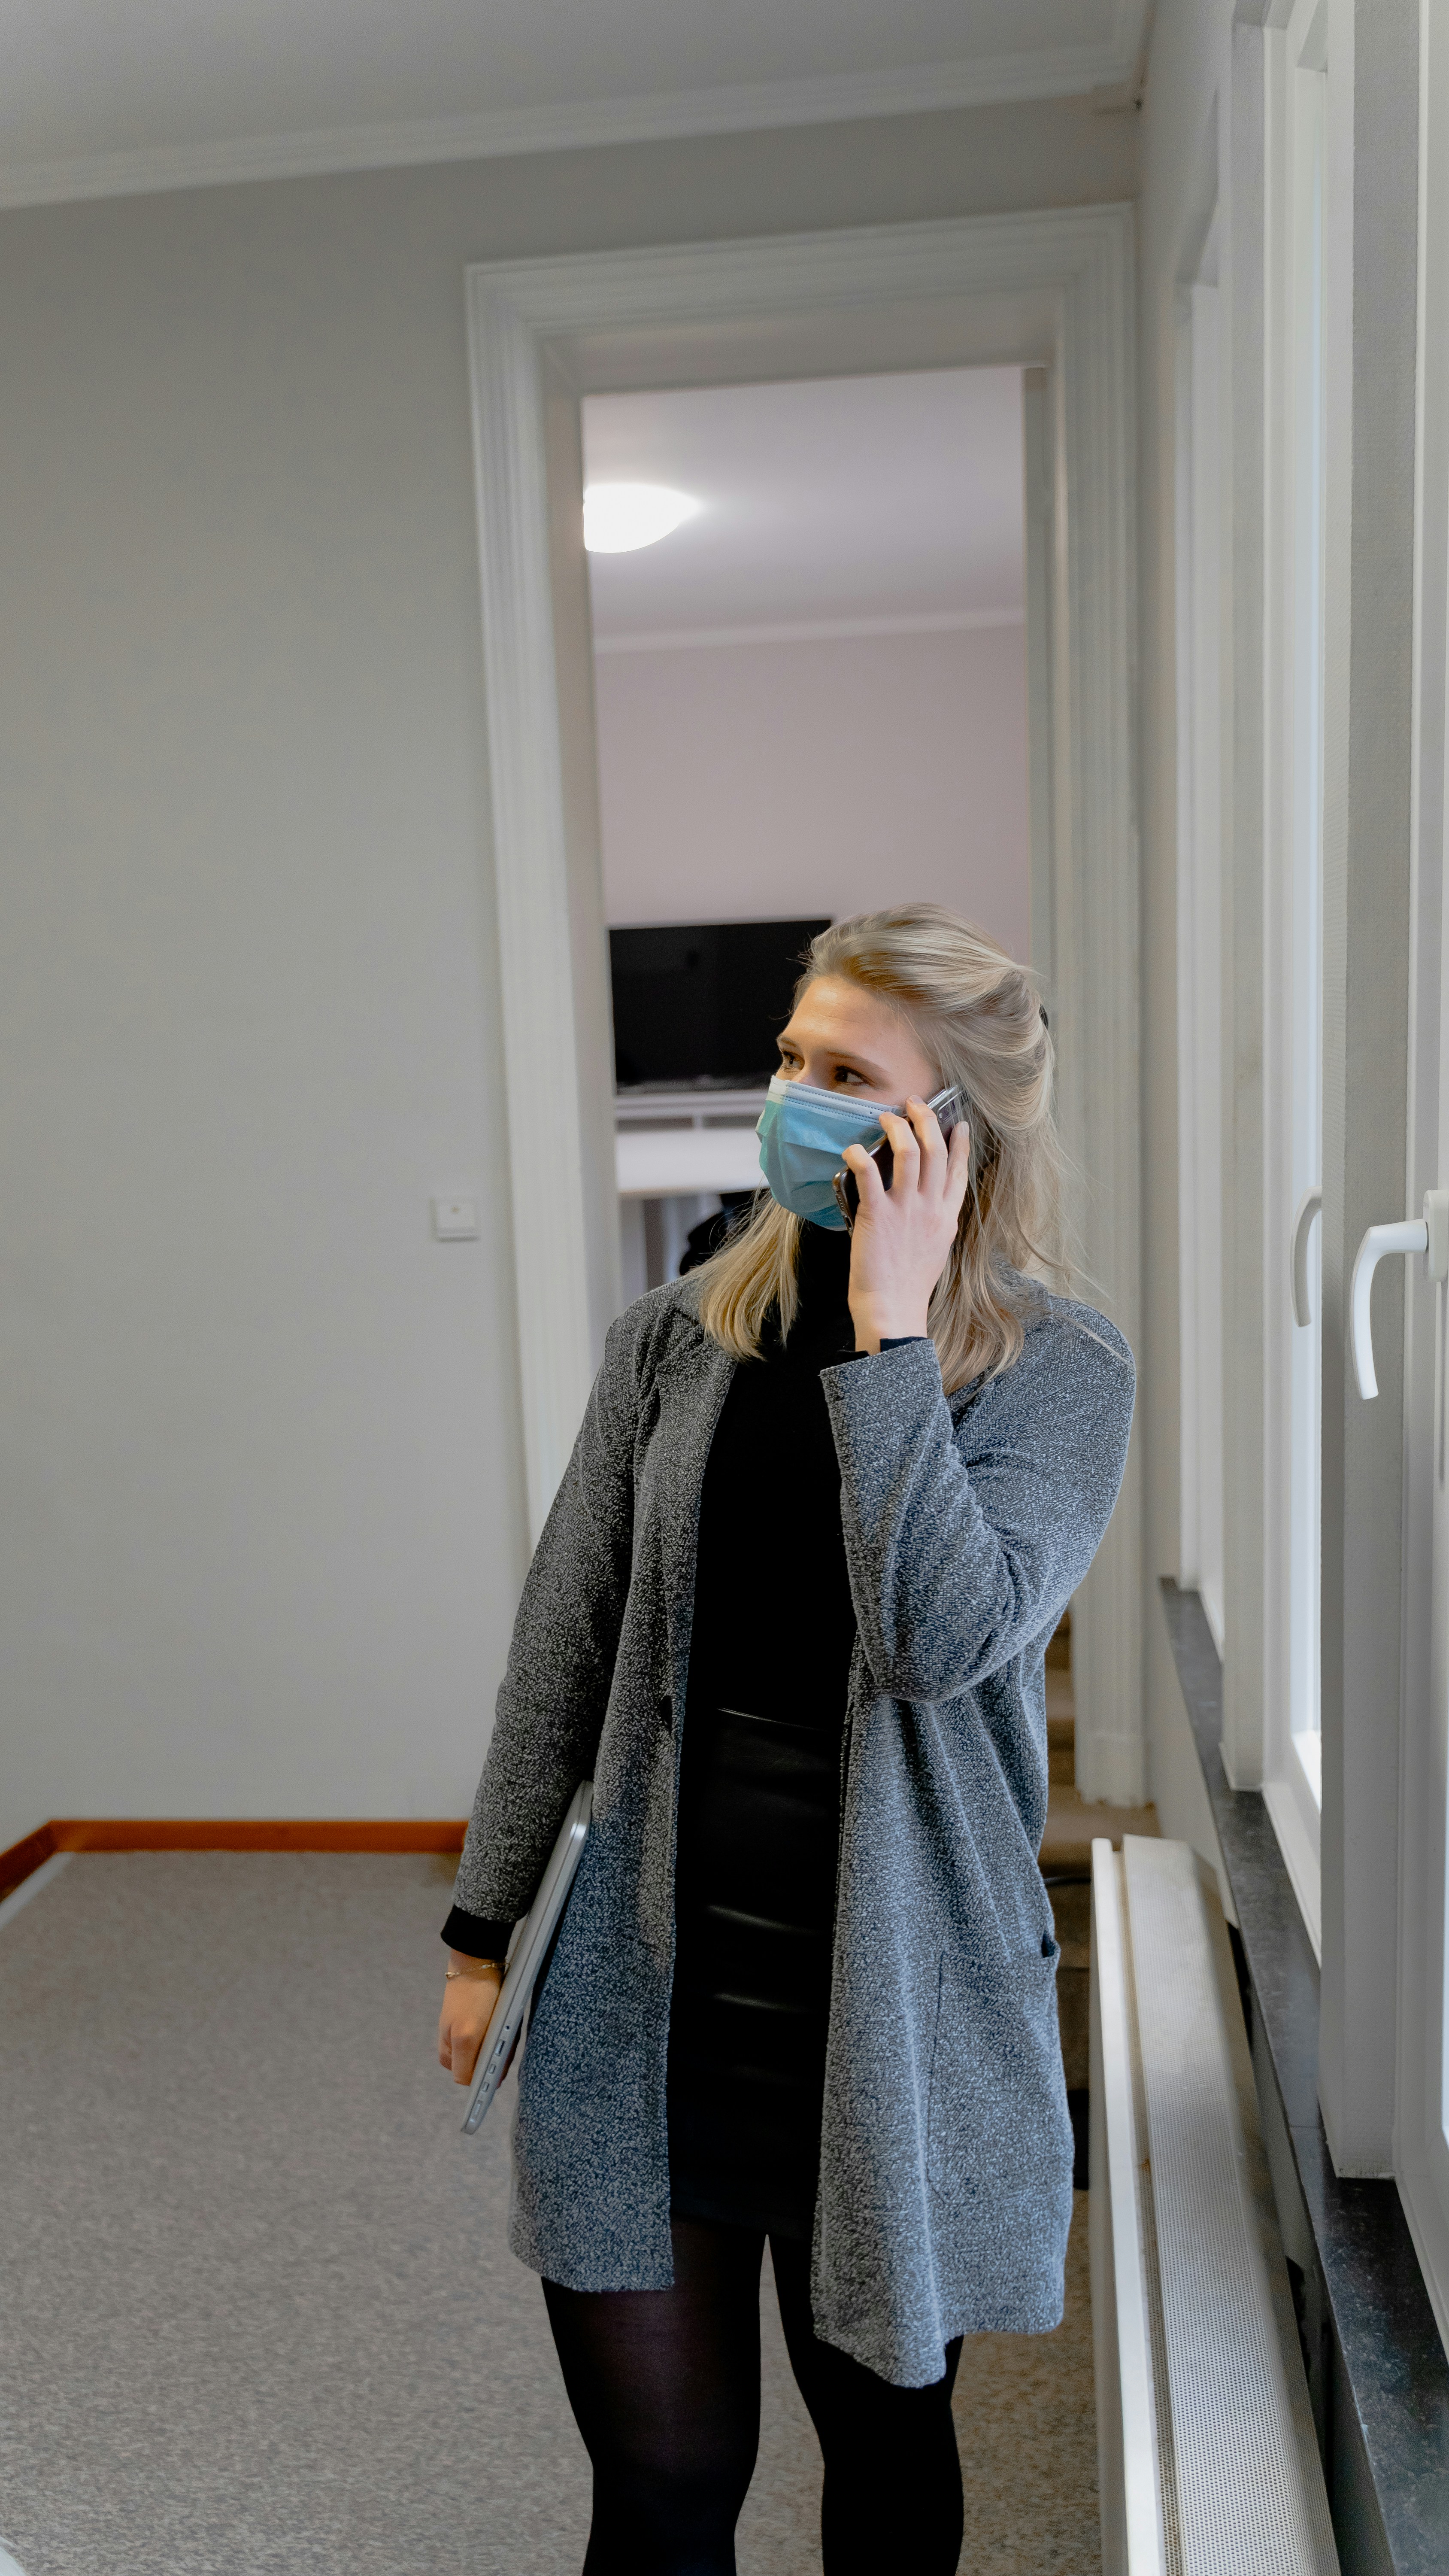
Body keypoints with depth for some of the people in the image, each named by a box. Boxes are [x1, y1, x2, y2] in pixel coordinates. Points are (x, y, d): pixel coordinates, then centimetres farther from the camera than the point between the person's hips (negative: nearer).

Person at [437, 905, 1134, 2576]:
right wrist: (484, 1928, 8)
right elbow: (563, 1646, 5)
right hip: (650, 1986, 2)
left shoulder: (1058, 1370, -8)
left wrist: (889, 1327, -22)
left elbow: (945, 1638, -24)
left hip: (891, 2000, -1)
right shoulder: (678, 1336, 0)